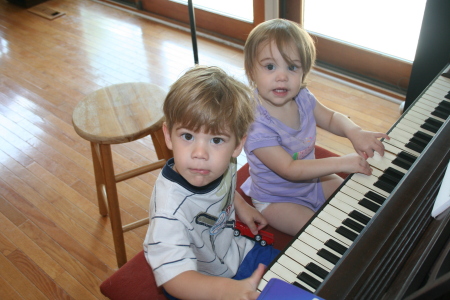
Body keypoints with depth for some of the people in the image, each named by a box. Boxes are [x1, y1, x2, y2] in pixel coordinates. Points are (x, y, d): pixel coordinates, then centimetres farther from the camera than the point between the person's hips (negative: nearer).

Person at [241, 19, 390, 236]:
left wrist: (354, 132, -20)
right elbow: (289, 169, -35)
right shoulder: (255, 122, -35)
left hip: (311, 179, 7)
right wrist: (341, 163, -36)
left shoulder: (302, 98, -13)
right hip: (276, 199, -7)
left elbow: (331, 118, 3)